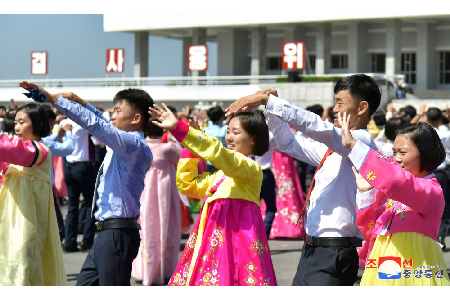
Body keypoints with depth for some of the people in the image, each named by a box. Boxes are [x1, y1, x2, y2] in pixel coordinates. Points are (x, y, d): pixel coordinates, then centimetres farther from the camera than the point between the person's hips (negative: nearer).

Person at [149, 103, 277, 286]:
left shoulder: (252, 169, -8)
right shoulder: (220, 174, 21)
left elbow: (218, 152, -22)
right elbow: (186, 185, 25)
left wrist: (179, 128, -26)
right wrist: (190, 149, 15)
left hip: (239, 239, -8)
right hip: (213, 239, 8)